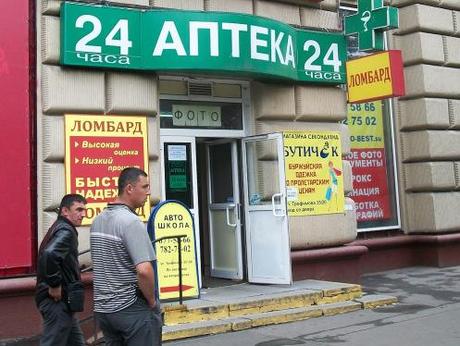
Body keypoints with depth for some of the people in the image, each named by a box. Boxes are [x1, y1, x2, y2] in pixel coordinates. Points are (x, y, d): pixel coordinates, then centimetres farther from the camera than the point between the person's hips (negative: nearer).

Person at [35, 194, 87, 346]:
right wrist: (55, 285, -23)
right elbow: (50, 254, -34)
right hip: (58, 300, -10)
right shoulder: (66, 231, -16)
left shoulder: (60, 228, 16)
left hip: (59, 300, 10)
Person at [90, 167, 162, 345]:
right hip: (132, 309, -8)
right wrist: (152, 301, -12)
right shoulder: (131, 222, -18)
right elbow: (144, 270, -27)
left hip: (102, 309, 8)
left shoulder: (98, 220, 8)